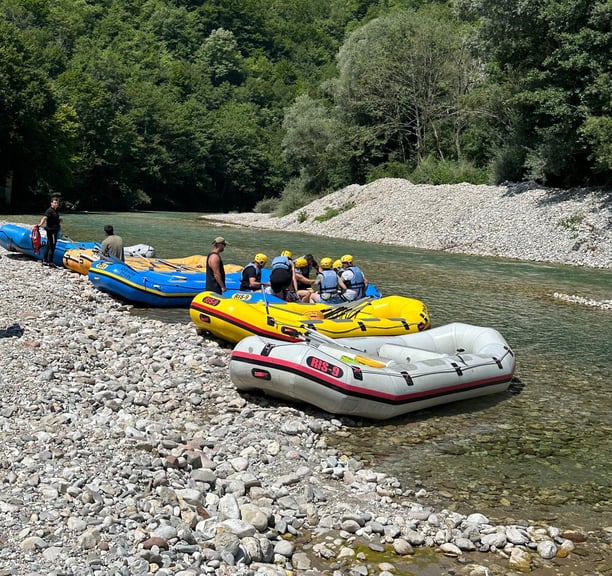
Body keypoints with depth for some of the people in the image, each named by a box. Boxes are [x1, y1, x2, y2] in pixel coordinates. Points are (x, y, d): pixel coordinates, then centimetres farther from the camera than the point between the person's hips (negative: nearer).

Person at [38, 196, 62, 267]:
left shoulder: (57, 210, 13)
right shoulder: (50, 210, -15)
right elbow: (45, 217, -31)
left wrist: (59, 220, 10)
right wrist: (41, 224, -48)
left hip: (55, 230, 10)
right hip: (51, 230, -10)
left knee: (48, 246, 16)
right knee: (52, 246, -6)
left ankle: (44, 261, 24)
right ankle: (50, 262, 1)